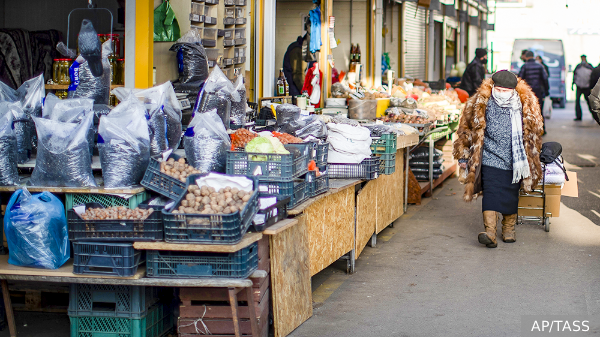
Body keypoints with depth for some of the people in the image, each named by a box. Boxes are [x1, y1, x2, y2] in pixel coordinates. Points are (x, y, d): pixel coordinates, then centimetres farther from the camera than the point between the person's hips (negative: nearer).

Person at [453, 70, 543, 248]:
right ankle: (490, 233, -22)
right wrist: (464, 159, 6)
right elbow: (467, 130, 5)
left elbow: (532, 134, 13)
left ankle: (509, 230, 26)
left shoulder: (525, 105, 0)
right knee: (491, 194, -14)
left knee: (511, 197, 9)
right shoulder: (482, 104, -4)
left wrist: (530, 163, 17)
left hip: (513, 160, 2)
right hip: (491, 159, -2)